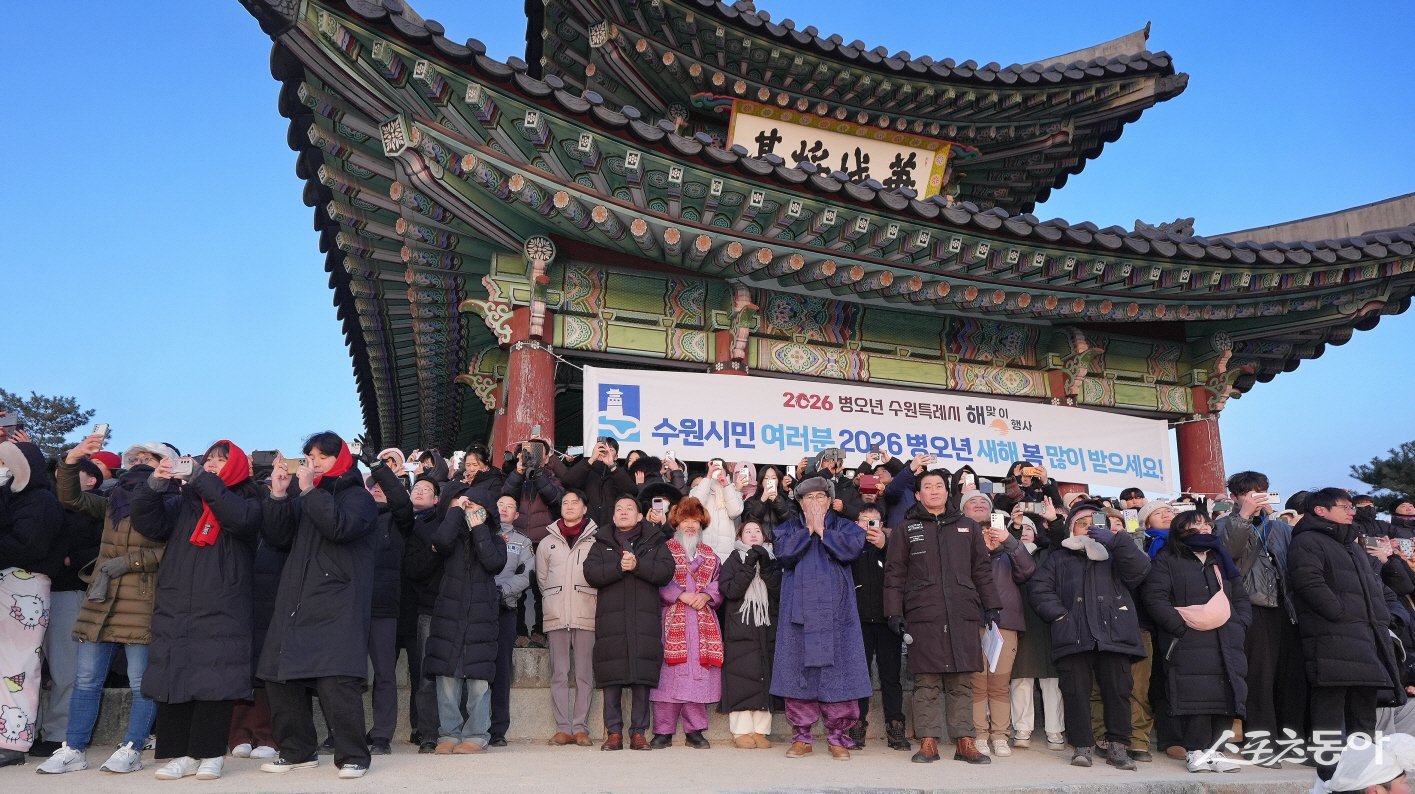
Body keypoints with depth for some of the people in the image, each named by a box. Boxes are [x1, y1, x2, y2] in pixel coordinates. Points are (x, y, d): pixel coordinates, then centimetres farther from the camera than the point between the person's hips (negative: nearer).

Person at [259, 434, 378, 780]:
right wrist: (278, 495, -2)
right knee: (280, 677, 5)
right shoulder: (303, 497, 21)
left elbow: (340, 527, -18)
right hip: (295, 602, 7)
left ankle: (353, 755, -6)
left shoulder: (358, 497, 3)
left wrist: (309, 490, -14)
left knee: (336, 680, -16)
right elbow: (277, 537, 10)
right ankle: (298, 750, 19)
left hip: (337, 605, -6)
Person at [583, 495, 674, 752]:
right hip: (611, 617, 1)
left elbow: (666, 571, -1)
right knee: (611, 676, -3)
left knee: (643, 676, -4)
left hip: (645, 618, 0)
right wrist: (619, 567, -12)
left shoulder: (655, 542, 15)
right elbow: (591, 573, 1)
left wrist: (638, 564, -12)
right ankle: (614, 733, 4)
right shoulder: (602, 544, 17)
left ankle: (639, 732, 3)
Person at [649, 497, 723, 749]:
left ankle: (694, 730, 9)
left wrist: (706, 596, -7)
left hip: (703, 622, 3)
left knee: (699, 673, 1)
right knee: (669, 672, -6)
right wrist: (682, 595, -13)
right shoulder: (665, 550, 7)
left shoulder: (710, 555, 20)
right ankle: (663, 731, 1)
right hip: (672, 620, -3)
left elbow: (719, 585, 13)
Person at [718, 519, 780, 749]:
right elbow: (729, 590, -8)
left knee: (765, 679, -1)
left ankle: (760, 730, 4)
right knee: (741, 678, -7)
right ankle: (742, 731, -3)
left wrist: (766, 567, -10)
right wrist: (749, 566, -12)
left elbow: (780, 591, 1)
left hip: (767, 629, 3)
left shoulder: (772, 561, 16)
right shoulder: (733, 562, 9)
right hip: (739, 630, -3)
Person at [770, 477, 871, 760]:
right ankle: (801, 737, 8)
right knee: (798, 670, -1)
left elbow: (851, 549, -8)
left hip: (835, 610, -1)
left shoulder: (844, 526, 14)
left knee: (837, 668, -5)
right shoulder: (789, 529, 17)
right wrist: (808, 529, -2)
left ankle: (838, 737, 4)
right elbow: (784, 553, -4)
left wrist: (821, 530, -3)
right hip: (798, 609, 1)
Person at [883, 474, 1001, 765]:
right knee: (927, 681, -2)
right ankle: (928, 742, 4)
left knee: (962, 681, 3)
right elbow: (894, 573, 6)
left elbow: (982, 569, 16)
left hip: (964, 615, 2)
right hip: (923, 615, -2)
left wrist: (992, 606, 9)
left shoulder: (968, 527, 16)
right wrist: (895, 611, -2)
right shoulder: (906, 529, 9)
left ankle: (964, 742, 8)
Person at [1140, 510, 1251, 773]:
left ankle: (1213, 749, 8)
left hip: (1226, 646, 6)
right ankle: (1196, 751, -1)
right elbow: (1155, 599, -5)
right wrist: (1182, 628, -13)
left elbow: (1241, 598, 23)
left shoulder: (1222, 562, 25)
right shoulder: (1166, 561, 5)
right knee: (1195, 696, -11)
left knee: (1226, 695, -2)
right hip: (1188, 645, -5)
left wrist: (1239, 626, 5)